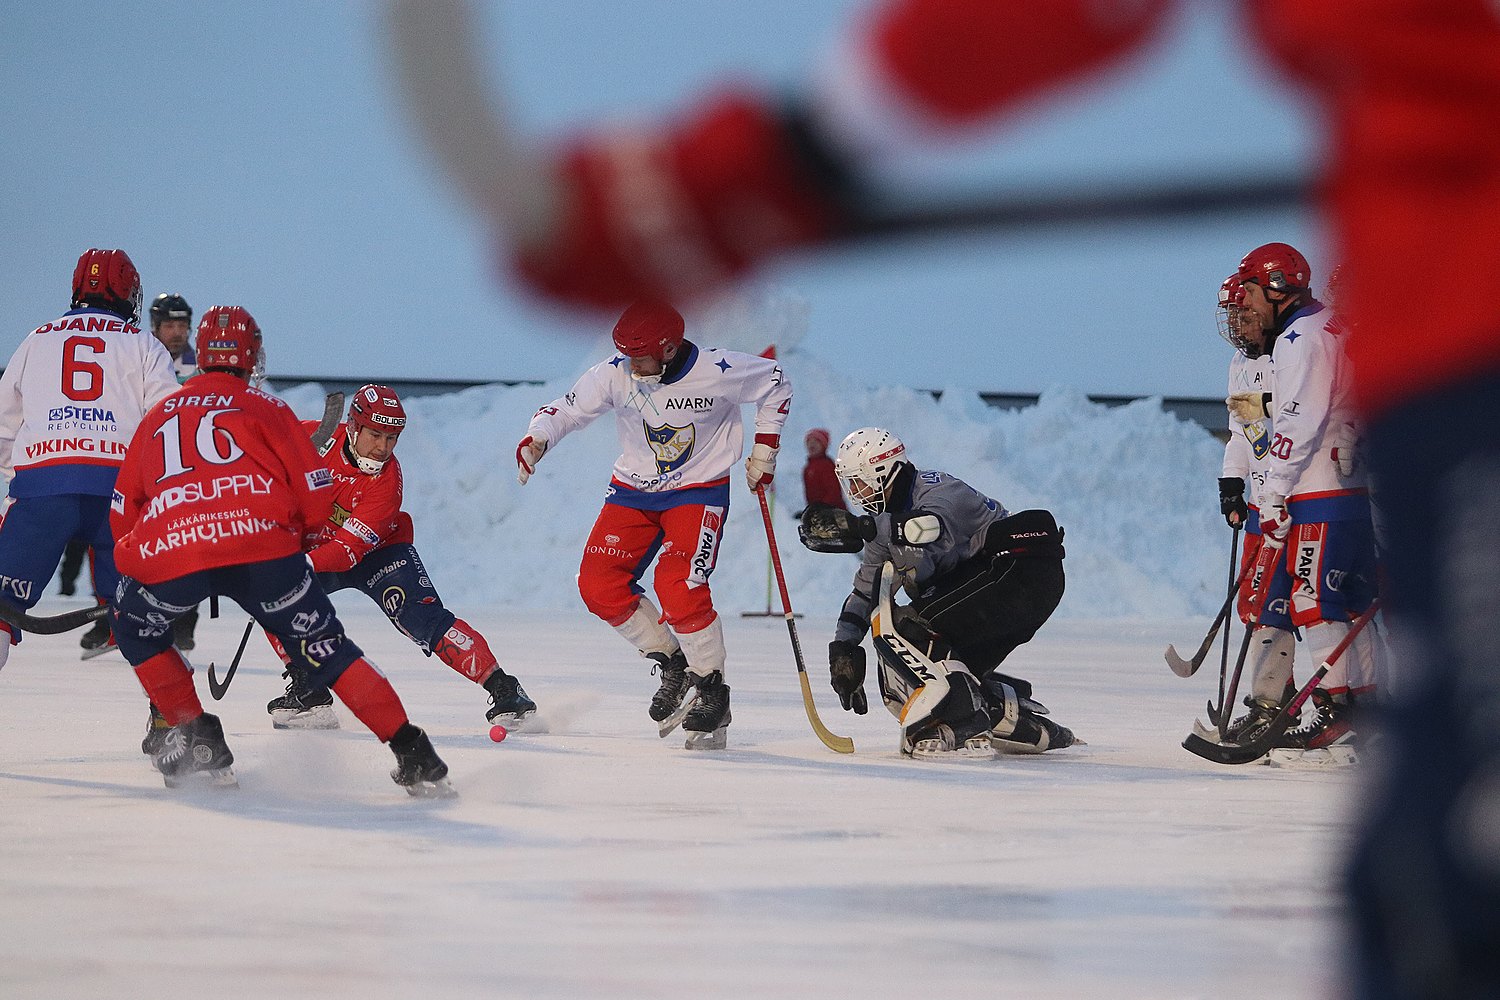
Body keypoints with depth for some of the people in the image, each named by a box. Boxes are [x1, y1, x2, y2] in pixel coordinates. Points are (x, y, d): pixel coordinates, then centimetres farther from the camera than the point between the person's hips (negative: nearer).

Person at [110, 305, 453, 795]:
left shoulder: (158, 416, 27)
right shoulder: (265, 408, 19)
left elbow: (123, 512, 28)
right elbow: (316, 494, 11)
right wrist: (295, 536, 31)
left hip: (167, 552, 1)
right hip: (264, 545, -1)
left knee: (136, 626, 29)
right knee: (323, 645, 10)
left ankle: (198, 740, 18)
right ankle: (413, 755, 1)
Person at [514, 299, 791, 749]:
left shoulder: (719, 371, -19)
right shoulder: (614, 375, -13)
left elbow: (774, 383, -1)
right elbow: (567, 410, -6)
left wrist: (764, 448, 0)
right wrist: (536, 439, -26)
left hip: (699, 491, -4)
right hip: (634, 490, 4)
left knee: (677, 588, -24)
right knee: (599, 585, -10)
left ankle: (712, 690, -5)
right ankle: (671, 661, 10)